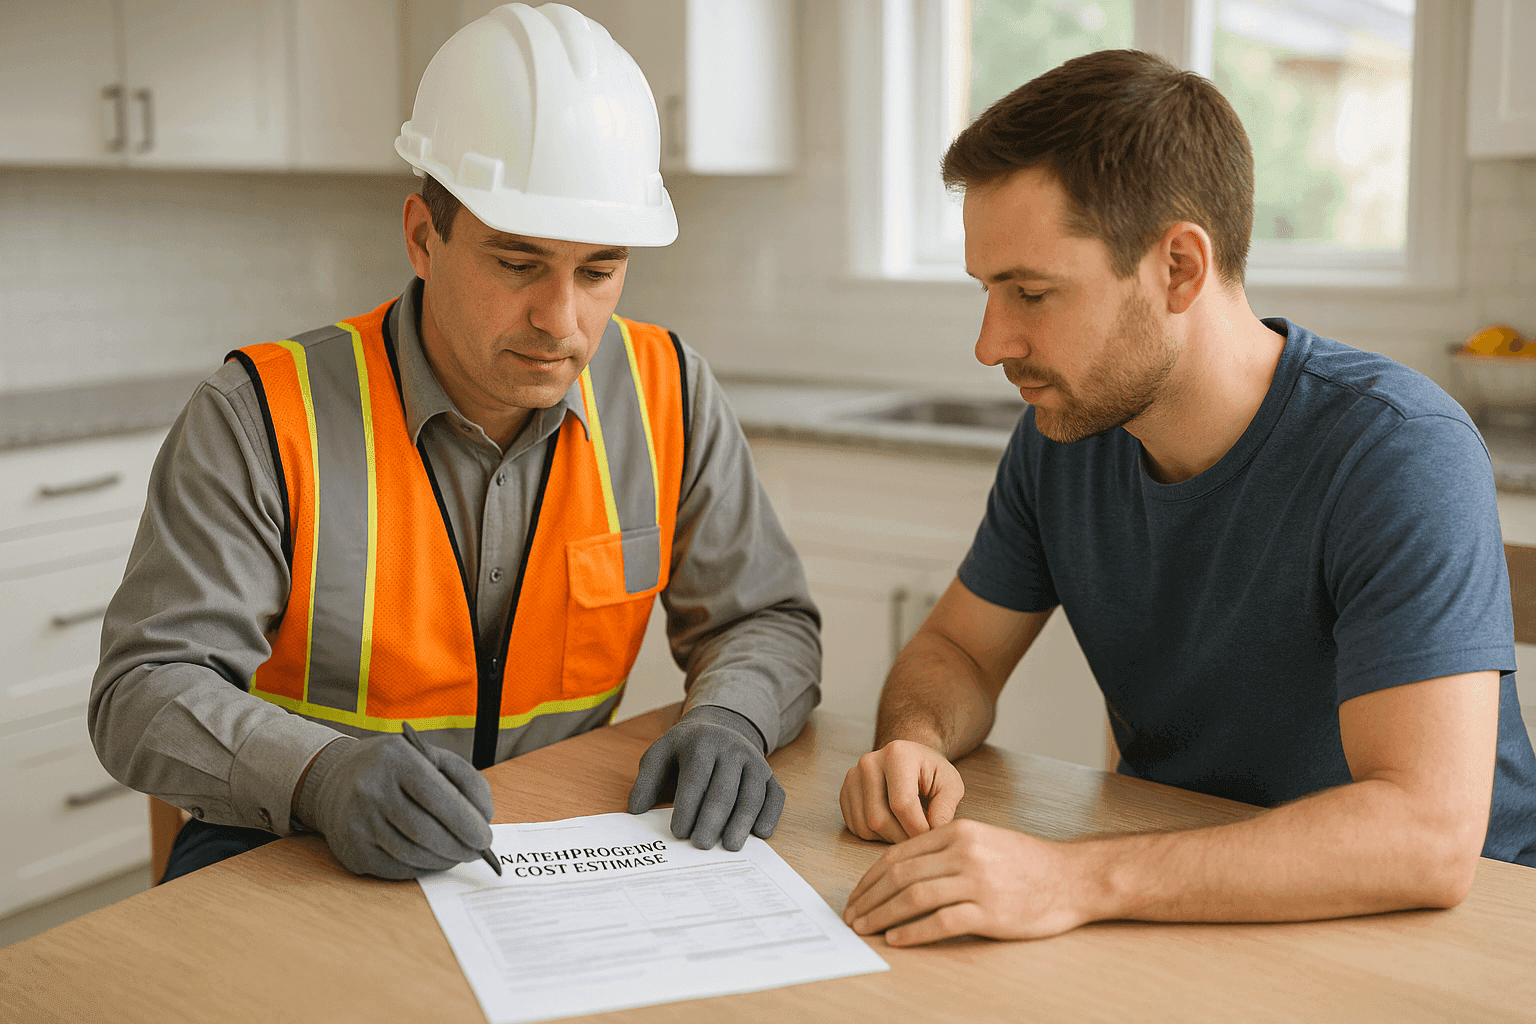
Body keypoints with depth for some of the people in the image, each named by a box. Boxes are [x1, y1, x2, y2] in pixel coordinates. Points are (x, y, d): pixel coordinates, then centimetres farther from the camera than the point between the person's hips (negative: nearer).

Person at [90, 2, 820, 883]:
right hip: (301, 853, -3)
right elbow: (144, 693, -13)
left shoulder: (669, 396, -3)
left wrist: (729, 720, -19)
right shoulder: (262, 419, -12)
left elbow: (768, 620, 4)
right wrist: (320, 772, -34)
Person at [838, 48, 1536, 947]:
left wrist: (1077, 878, -41)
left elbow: (1429, 833, -32)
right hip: (1177, 912, 5)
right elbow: (956, 649, 7)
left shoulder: (1397, 452, -23)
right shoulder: (1061, 434, -4)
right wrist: (915, 743, -17)